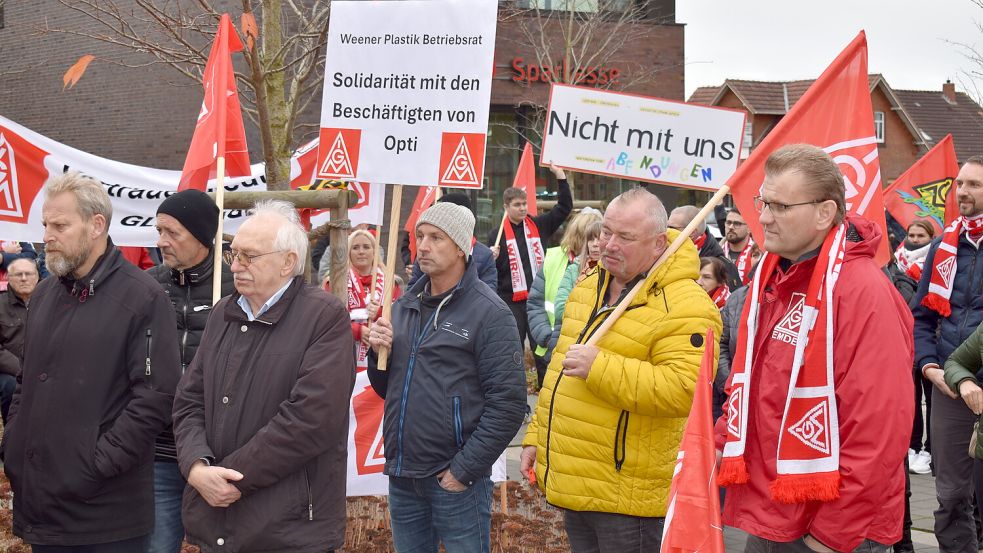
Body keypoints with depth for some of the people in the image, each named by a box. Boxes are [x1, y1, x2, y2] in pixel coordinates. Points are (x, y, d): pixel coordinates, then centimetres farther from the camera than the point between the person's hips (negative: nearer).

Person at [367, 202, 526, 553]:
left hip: (456, 482, -6)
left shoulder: (489, 313, -9)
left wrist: (465, 470, -14)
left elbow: (508, 403, -13)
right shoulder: (405, 306, 11)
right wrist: (379, 353, -3)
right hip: (401, 476, 6)